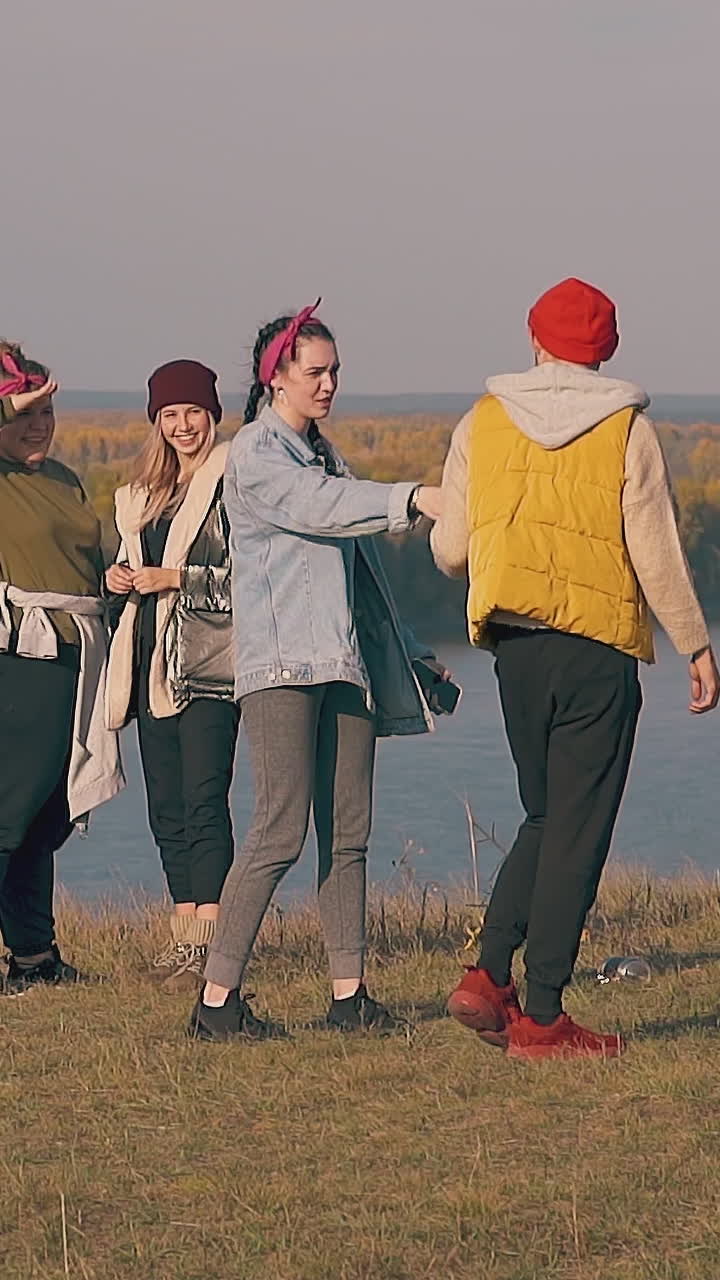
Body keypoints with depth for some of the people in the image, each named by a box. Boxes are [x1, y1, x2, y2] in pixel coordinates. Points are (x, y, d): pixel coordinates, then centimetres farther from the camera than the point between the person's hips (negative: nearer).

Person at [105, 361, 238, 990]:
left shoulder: (233, 481, -5)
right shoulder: (144, 492, 19)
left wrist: (178, 578, -16)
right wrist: (120, 578, 6)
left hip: (208, 661, -8)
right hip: (154, 659, 8)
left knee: (204, 803, -12)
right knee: (166, 807, 8)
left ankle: (209, 944, -14)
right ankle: (184, 933, 14)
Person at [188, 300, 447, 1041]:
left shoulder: (322, 454, 22)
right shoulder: (254, 454, -3)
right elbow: (320, 506, -21)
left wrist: (410, 652, 28)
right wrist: (412, 500, -33)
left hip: (346, 662, 8)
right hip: (282, 664, -8)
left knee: (348, 833, 3)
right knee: (281, 831, -13)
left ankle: (349, 994, 5)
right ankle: (217, 999, -10)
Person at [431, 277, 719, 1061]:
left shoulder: (483, 423, 4)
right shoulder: (628, 430, -5)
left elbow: (450, 554, 5)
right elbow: (657, 555, -7)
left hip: (513, 644, 4)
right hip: (598, 650, -4)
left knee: (546, 819, 18)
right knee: (577, 833, 0)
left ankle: (489, 975, 5)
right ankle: (541, 1018, -1)